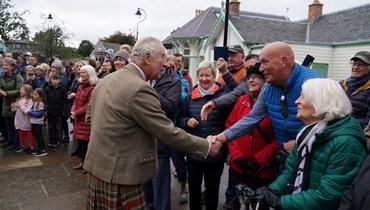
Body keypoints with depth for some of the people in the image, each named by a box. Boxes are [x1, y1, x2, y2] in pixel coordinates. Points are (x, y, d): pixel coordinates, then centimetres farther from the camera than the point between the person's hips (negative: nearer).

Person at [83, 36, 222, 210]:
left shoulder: (107, 80, 7)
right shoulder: (139, 88, -21)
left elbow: (91, 118, 18)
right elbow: (169, 133, -20)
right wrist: (207, 146, -9)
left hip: (97, 167, 9)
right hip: (118, 176, -9)